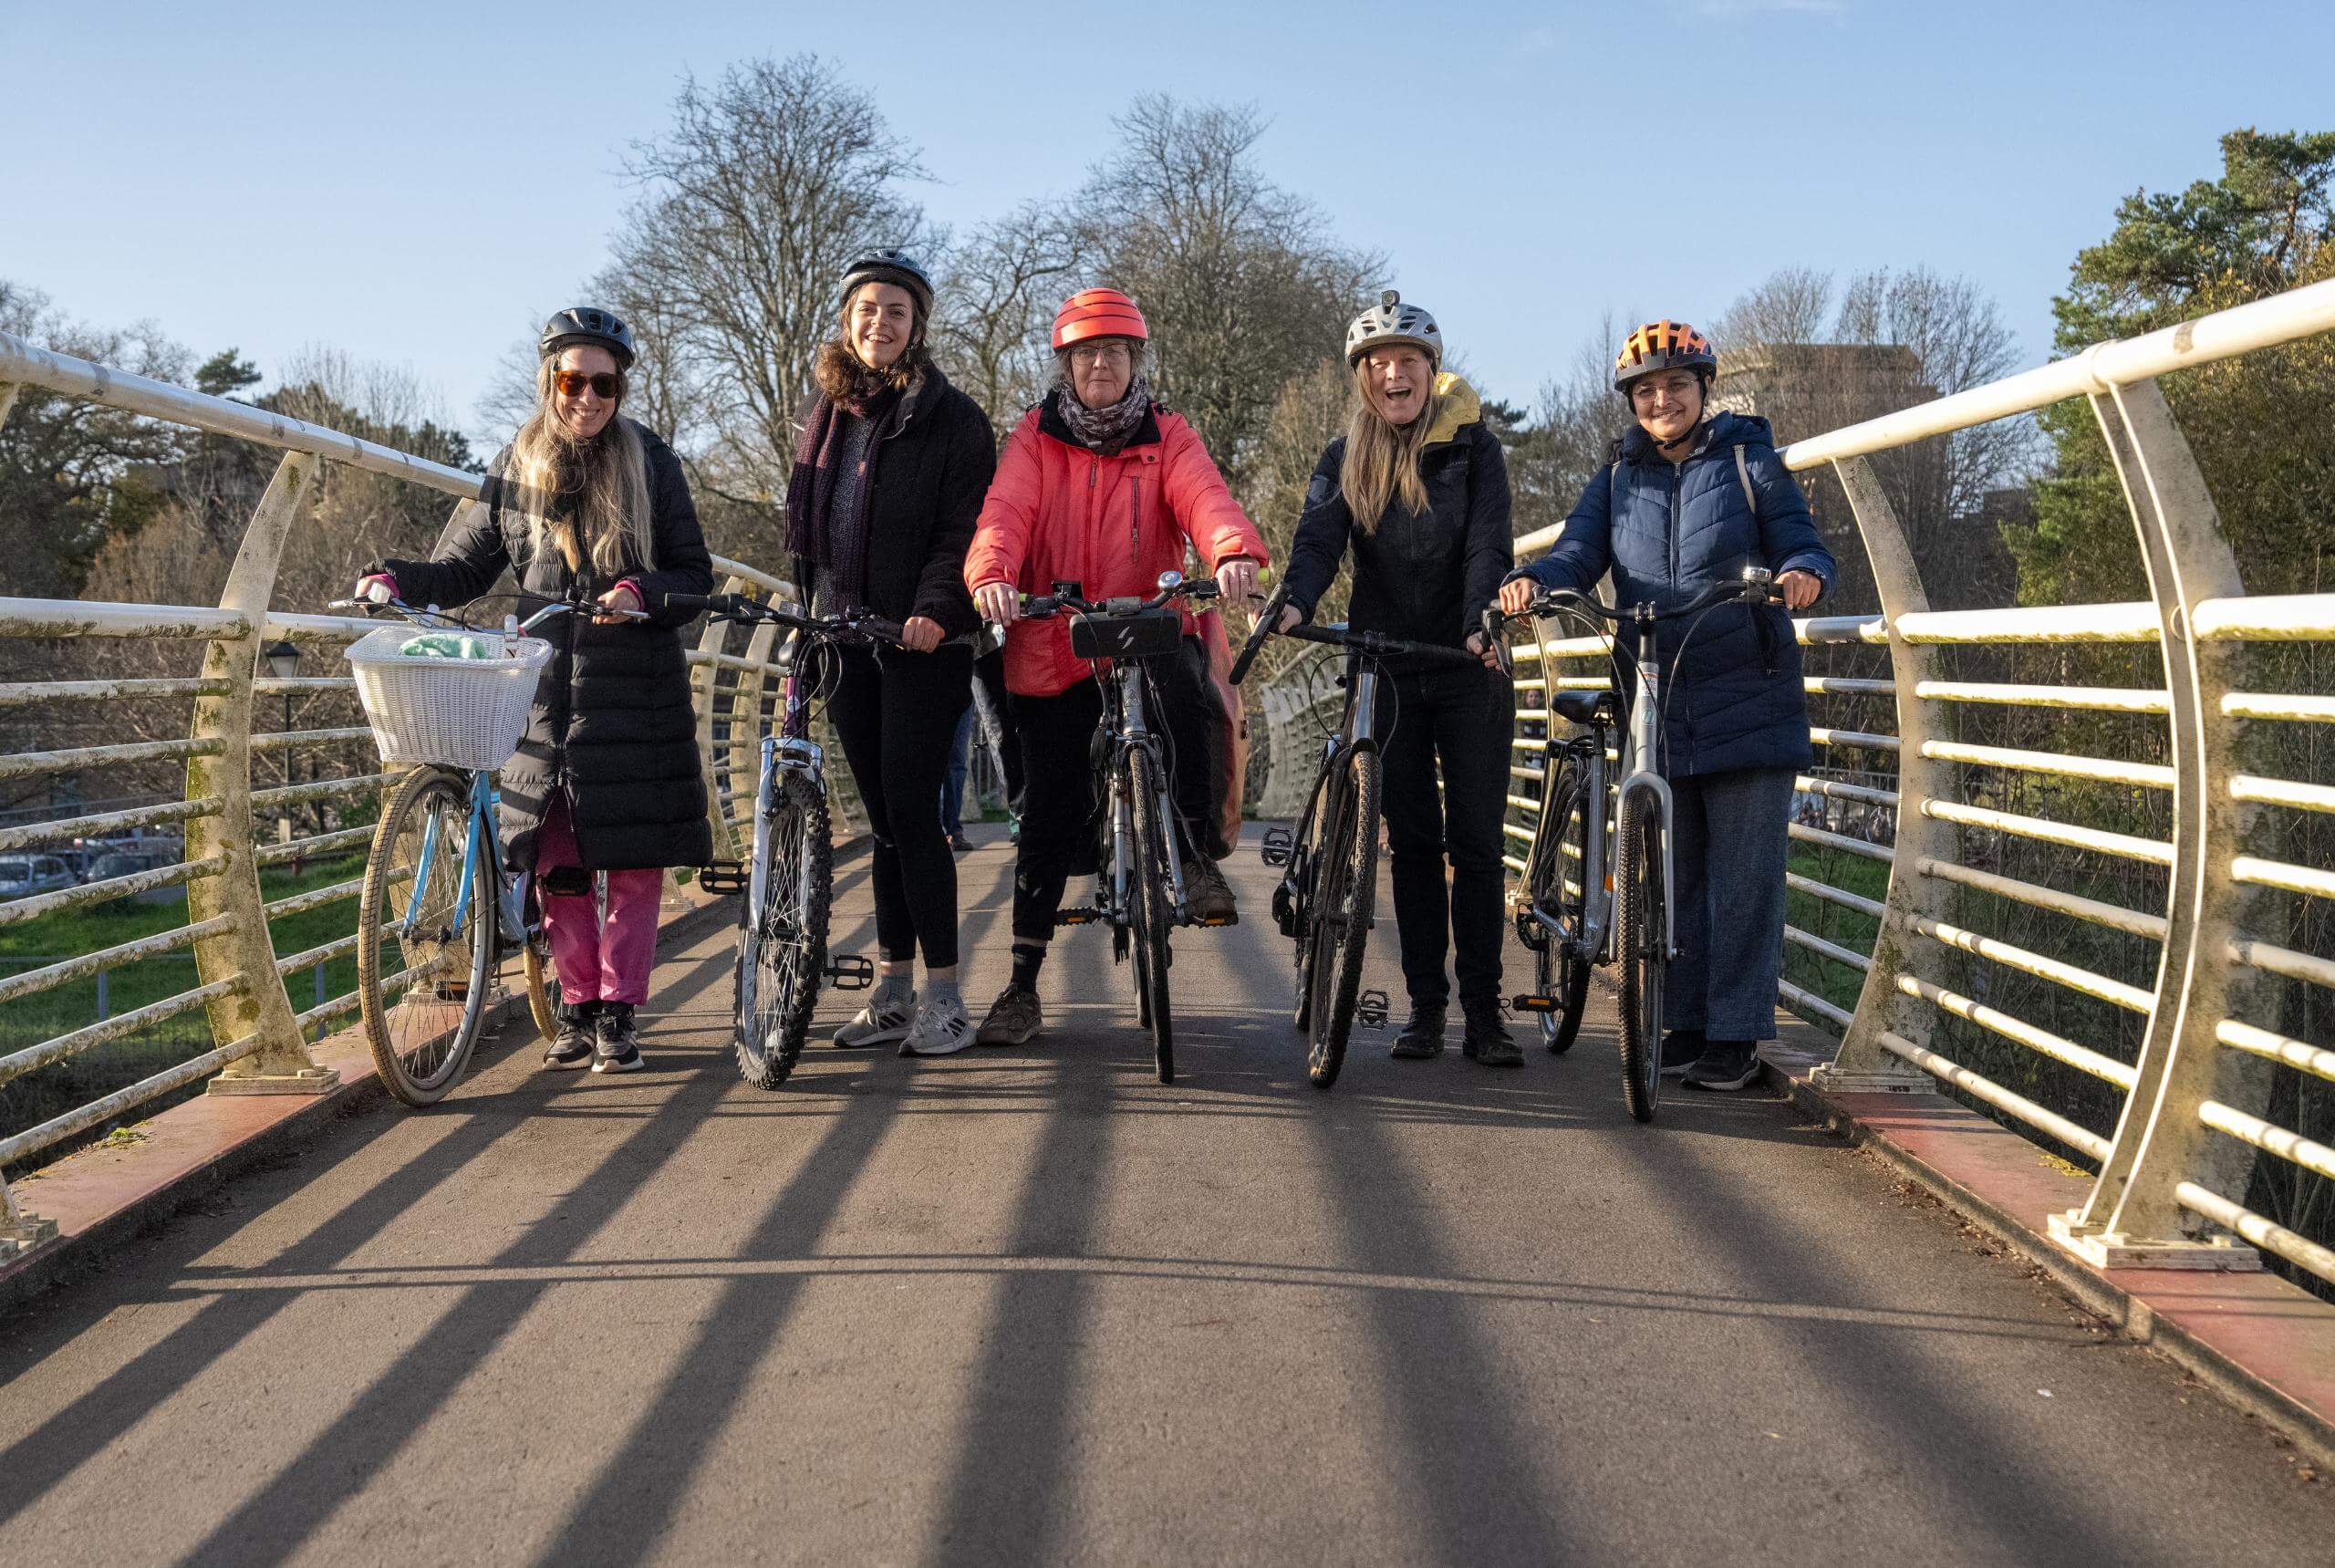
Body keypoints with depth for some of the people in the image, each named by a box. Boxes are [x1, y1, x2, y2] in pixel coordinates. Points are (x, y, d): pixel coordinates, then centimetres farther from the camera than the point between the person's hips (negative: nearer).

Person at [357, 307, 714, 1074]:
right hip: (546, 688, 2)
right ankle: (579, 1004, 15)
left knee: (634, 857, -2)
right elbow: (463, 567, 11)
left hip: (635, 692, -2)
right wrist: (397, 577, -7)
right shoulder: (516, 468, 9)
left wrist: (642, 591, -18)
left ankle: (619, 1011, 7)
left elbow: (695, 573, 2)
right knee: (555, 860, 3)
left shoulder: (649, 462, 1)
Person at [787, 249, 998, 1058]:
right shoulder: (824, 414, 15)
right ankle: (891, 992, 13)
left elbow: (965, 527, -9)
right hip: (845, 638, 6)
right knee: (883, 817, 9)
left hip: (921, 638, -6)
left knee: (912, 811, -9)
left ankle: (943, 996, -3)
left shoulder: (950, 416, -3)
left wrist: (934, 606, -22)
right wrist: (806, 610, 13)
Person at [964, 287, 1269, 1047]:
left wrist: (1234, 553, -38)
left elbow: (1203, 497, -15)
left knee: (1184, 697, -36)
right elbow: (1005, 511, -12)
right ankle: (1023, 985, 11)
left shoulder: (1166, 437, 4)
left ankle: (1199, 858, -17)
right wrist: (990, 575, -34)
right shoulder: (1036, 438, 5)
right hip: (1054, 647, 1)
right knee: (1050, 814, 1)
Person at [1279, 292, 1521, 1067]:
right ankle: (1425, 1004, 12)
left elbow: (1488, 545, -11)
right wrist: (1294, 604, -30)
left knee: (1476, 841, -1)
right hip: (1388, 672, 2)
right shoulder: (1344, 459, 6)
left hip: (1469, 668, -2)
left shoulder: (1474, 447, 0)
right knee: (1412, 841, 5)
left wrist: (1482, 624, -29)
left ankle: (1483, 1010, 3)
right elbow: (1318, 538, -9)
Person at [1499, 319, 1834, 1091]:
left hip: (1748, 703, -3)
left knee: (1742, 876, -4)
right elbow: (1579, 553, 1)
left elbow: (1802, 542, 2)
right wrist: (1531, 580, -22)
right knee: (1673, 876, 8)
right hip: (1655, 703, 4)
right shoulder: (1618, 480, 13)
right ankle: (1687, 1021, 18)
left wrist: (1804, 571, -23)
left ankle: (1736, 1034, 2)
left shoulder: (1750, 462, 5)